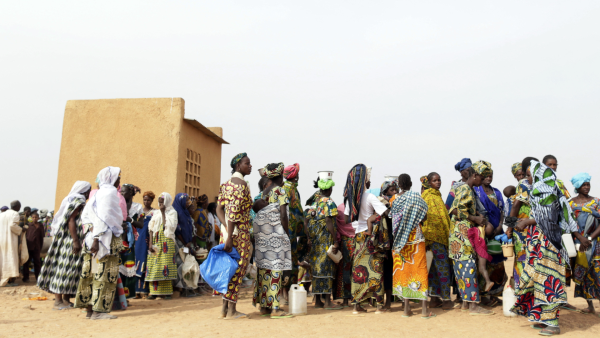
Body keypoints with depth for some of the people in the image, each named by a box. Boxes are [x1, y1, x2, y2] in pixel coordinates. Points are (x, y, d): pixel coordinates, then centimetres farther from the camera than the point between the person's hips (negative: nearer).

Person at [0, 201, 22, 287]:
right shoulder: (15, 214, -7)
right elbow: (12, 225, -20)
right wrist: (21, 229, -5)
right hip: (10, 239, -7)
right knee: (11, 259, -4)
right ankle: (10, 280, -7)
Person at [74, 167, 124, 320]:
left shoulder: (97, 193, 19)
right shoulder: (110, 191, -9)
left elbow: (85, 215, 16)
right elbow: (103, 216, -18)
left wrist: (90, 229, 7)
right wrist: (97, 239, -22)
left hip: (93, 237, 9)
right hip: (106, 238, -9)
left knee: (92, 273, 9)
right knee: (105, 273, -5)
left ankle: (90, 309, 15)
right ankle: (98, 310, -3)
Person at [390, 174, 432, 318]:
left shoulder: (394, 200, 3)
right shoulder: (415, 197, -6)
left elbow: (392, 218, 5)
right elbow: (424, 217, -6)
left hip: (398, 239, 3)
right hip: (415, 236, -3)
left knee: (403, 269, 7)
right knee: (419, 269, 1)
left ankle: (407, 308, 11)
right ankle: (424, 309, 2)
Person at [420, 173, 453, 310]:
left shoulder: (437, 195, 20)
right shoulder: (427, 195, -8)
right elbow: (425, 213, -17)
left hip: (441, 235, 9)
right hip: (434, 235, -9)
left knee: (435, 267, 10)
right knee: (443, 266, -8)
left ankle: (434, 298, 15)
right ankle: (446, 299, -3)